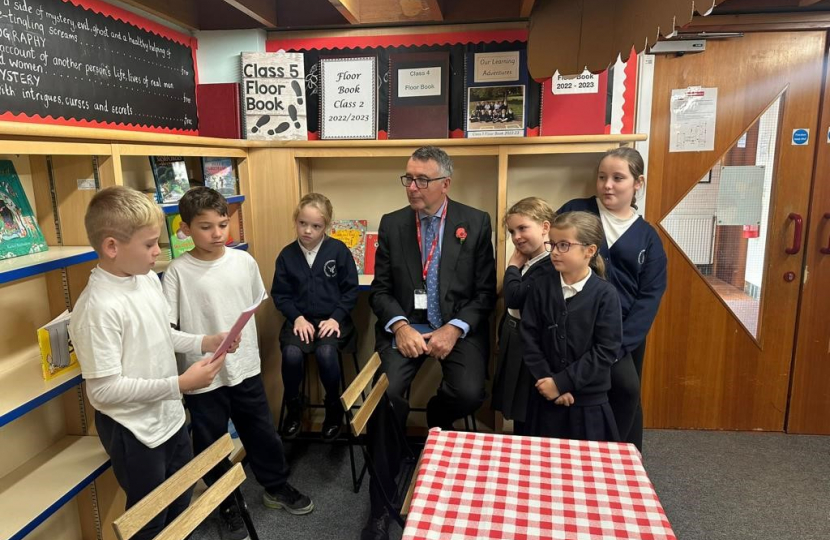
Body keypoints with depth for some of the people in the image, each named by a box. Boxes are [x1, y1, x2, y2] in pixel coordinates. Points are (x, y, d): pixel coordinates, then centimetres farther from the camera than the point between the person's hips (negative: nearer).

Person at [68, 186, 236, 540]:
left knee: (181, 505, 26)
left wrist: (203, 342, -4)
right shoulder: (98, 306, -28)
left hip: (171, 416, 8)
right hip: (133, 431, -8)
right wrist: (179, 385, -27)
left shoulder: (149, 279, -2)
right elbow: (103, 389, -26)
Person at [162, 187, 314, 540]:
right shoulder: (178, 272, -14)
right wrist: (202, 344, -26)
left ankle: (276, 487, 43)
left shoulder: (244, 261, -3)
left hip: (245, 367, 3)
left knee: (262, 433, 19)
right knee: (210, 445, 14)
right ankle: (227, 506, 38)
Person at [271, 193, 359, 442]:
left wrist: (336, 318, -13)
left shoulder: (339, 250, -5)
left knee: (326, 353, -29)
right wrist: (297, 317, -10)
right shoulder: (287, 255, 1)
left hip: (333, 318, -2)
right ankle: (293, 407, 2)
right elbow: (280, 293, 5)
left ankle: (334, 407, -1)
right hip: (301, 319, 2)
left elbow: (351, 290, -2)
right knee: (291, 354, -26)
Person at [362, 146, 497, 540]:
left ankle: (437, 419, 17)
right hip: (405, 326, 1)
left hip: (459, 326, 0)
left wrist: (454, 328, -15)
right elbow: (380, 289, 4)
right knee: (386, 393, -23)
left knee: (470, 394, -25)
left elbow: (486, 292, -1)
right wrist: (400, 326, -14)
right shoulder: (392, 224, 5)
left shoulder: (476, 223, 0)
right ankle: (381, 503, -3)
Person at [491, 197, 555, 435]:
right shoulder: (526, 262, 10)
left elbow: (514, 299, -29)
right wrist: (503, 336, 19)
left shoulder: (550, 265, -22)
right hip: (514, 341, 9)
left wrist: (513, 266, -14)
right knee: (517, 412, 20)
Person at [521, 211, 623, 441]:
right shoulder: (542, 287, -2)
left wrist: (562, 382, -15)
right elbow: (529, 338, -3)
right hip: (545, 398, 2)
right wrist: (547, 380, -12)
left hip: (588, 402, -2)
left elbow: (606, 350, -13)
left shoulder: (605, 294, -10)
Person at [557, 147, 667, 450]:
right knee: (625, 385, -18)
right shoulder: (575, 211, 1)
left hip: (626, 332, 4)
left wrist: (620, 345, -12)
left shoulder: (648, 237, 6)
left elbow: (649, 296, 0)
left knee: (629, 395, 14)